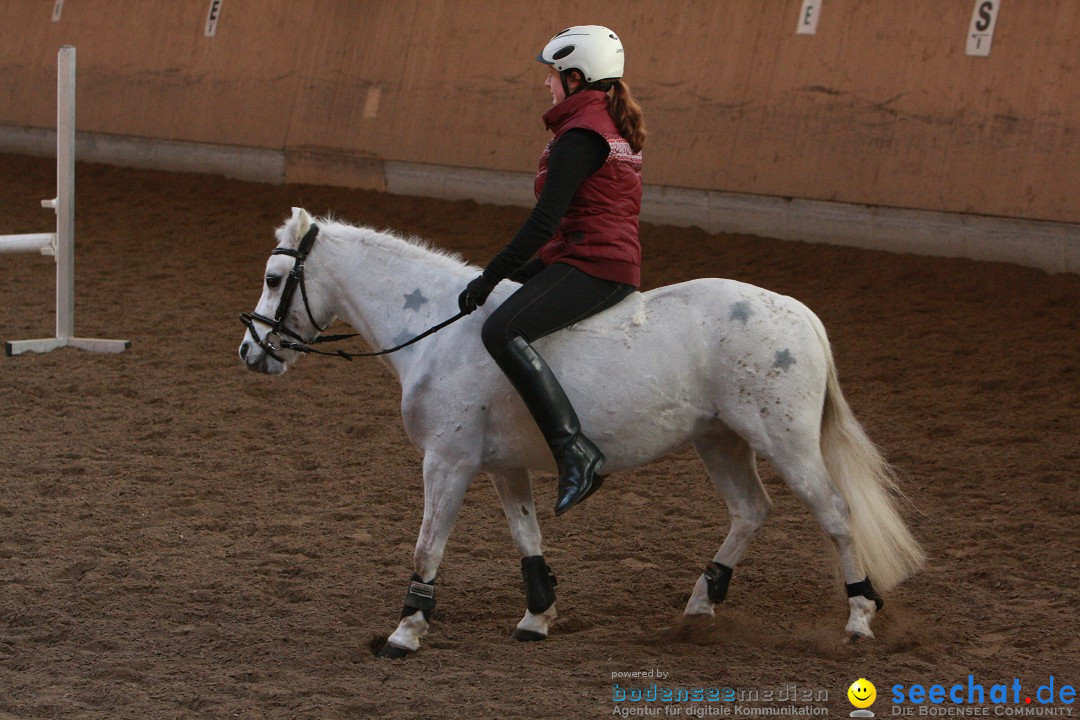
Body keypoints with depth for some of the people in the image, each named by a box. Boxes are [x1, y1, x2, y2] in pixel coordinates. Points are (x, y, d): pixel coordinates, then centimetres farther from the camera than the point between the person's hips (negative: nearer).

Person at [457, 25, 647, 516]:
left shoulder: (579, 135, -13)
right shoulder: (619, 129, 19)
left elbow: (546, 219, -19)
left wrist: (491, 276, -14)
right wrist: (507, 272, 24)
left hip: (588, 265, -11)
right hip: (618, 260, 11)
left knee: (501, 332, -28)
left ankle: (575, 453, -34)